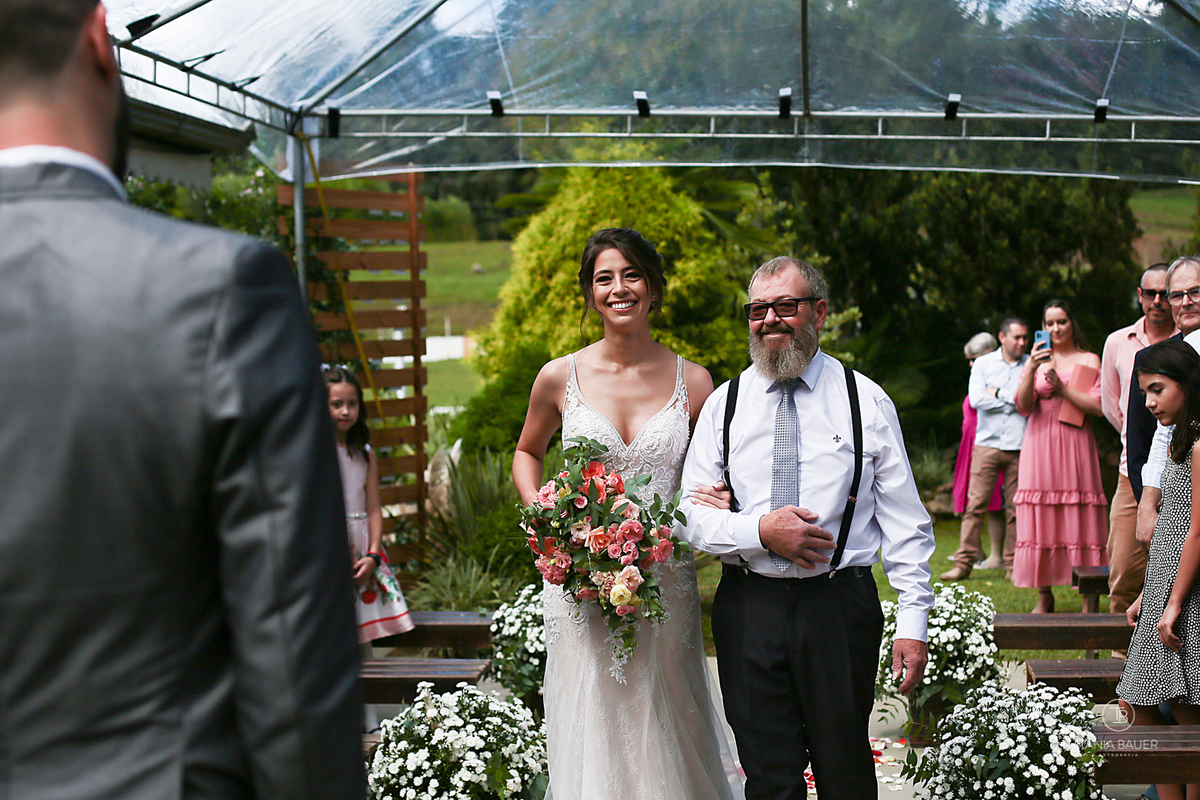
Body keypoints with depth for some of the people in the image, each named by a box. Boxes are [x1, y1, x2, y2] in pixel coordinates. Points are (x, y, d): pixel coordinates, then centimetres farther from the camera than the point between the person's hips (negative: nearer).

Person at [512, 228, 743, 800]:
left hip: (666, 577, 1)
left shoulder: (692, 382, 1)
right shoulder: (560, 378, 0)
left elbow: (711, 479, 13)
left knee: (664, 726, 7)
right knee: (591, 729, 2)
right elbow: (527, 453, 17)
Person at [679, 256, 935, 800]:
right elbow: (691, 514, 4)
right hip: (748, 608, 1)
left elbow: (903, 522, 2)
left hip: (839, 607, -1)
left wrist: (913, 621, -5)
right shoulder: (724, 404, 7)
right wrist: (759, 530, -14)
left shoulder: (866, 401, 3)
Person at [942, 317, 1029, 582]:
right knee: (975, 503, -5)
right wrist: (1014, 400, -4)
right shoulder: (983, 364, 10)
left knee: (1016, 508, 2)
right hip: (988, 444, 0)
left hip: (1020, 447, 0)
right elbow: (976, 399, -5)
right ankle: (964, 563, -3)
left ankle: (1012, 565, 9)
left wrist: (999, 394, -4)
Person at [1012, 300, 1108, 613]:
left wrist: (1061, 386, -11)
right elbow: (1023, 407, 1)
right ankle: (1044, 596, 6)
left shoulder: (1088, 361, 7)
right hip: (1040, 443, 2)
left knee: (1078, 518, -6)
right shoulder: (1038, 360, 13)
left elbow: (1097, 407, -4)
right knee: (1040, 518, -1)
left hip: (1074, 445, -2)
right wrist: (1031, 370, -12)